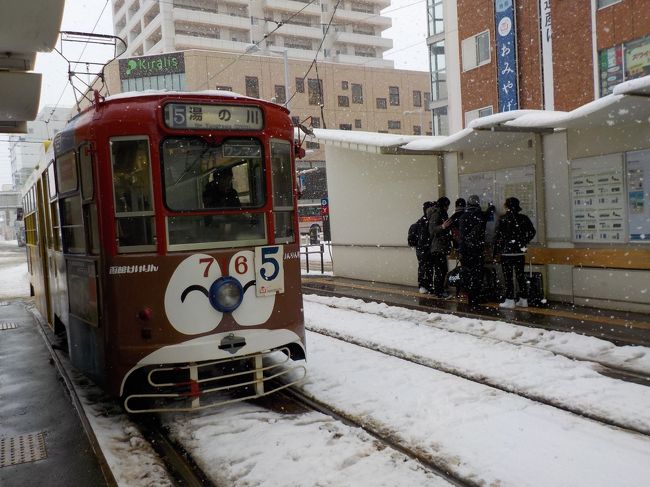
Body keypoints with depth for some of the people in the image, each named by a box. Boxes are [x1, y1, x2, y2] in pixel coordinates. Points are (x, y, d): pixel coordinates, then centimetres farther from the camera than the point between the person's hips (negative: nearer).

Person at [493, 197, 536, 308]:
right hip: (520, 252, 4)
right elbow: (532, 232, 3)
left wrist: (496, 252, -2)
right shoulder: (523, 218, 4)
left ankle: (510, 300, 1)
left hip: (506, 252, -4)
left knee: (508, 277, 0)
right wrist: (523, 242, 12)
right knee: (520, 275, 11)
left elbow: (498, 236, -8)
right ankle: (523, 299, 15)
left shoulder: (503, 219, -8)